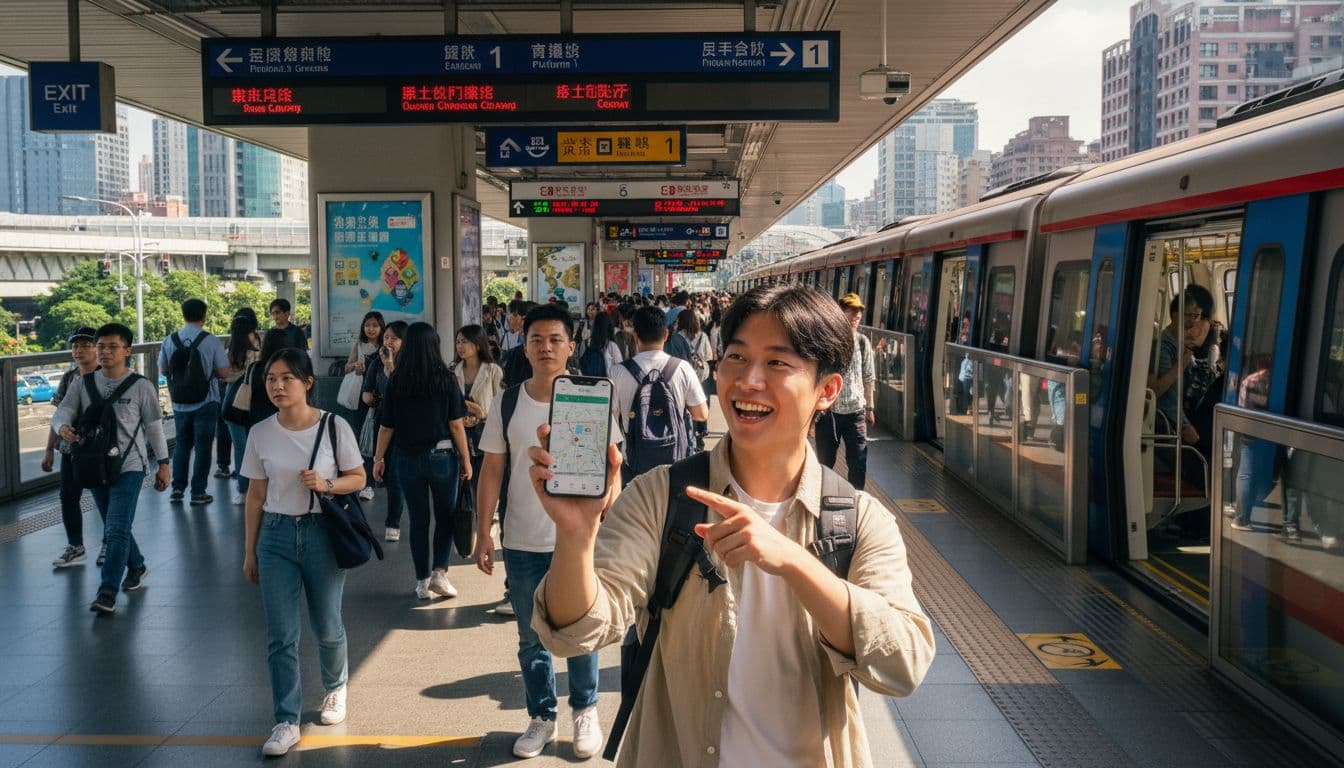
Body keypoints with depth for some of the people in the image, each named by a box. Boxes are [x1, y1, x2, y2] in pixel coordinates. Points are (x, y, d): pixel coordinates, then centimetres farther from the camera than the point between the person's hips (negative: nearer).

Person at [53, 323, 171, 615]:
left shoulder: (141, 386, -5)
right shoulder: (84, 384, 3)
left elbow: (154, 427, 1)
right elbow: (63, 411, -4)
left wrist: (163, 464, 2)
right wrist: (63, 427, -29)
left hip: (129, 466, -5)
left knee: (117, 529, -13)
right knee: (113, 528, 17)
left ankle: (108, 592, -13)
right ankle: (136, 566, 40)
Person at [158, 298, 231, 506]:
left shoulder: (170, 341, -3)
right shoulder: (211, 341, -12)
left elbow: (163, 369, 8)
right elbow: (223, 373, -9)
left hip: (180, 403, 3)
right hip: (205, 403, -3)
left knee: (182, 444, 18)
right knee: (203, 446, 5)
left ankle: (177, 488, 16)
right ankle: (198, 492, 6)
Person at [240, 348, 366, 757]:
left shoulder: (334, 427, -9)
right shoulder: (260, 434, -1)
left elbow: (358, 478, 0)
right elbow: (256, 496, 6)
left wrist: (326, 485, -20)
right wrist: (250, 551, 8)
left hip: (321, 532, -2)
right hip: (276, 534, 2)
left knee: (326, 627, 12)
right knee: (280, 635, 0)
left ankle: (335, 689, 40)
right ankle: (286, 722, 9)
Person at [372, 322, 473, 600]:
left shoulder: (396, 382, -3)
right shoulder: (446, 379, -8)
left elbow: (386, 426, 0)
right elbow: (456, 424, -8)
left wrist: (378, 458, 13)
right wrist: (466, 459, 1)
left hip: (408, 459, 2)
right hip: (442, 456, -1)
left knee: (418, 520, 12)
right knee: (445, 516, 15)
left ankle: (422, 582, 17)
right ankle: (440, 572, 1)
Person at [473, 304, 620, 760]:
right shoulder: (507, 403, -1)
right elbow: (492, 471, 3)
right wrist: (482, 533, 0)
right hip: (522, 544, 2)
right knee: (531, 640, 13)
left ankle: (585, 712, 31)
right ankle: (542, 717, 31)